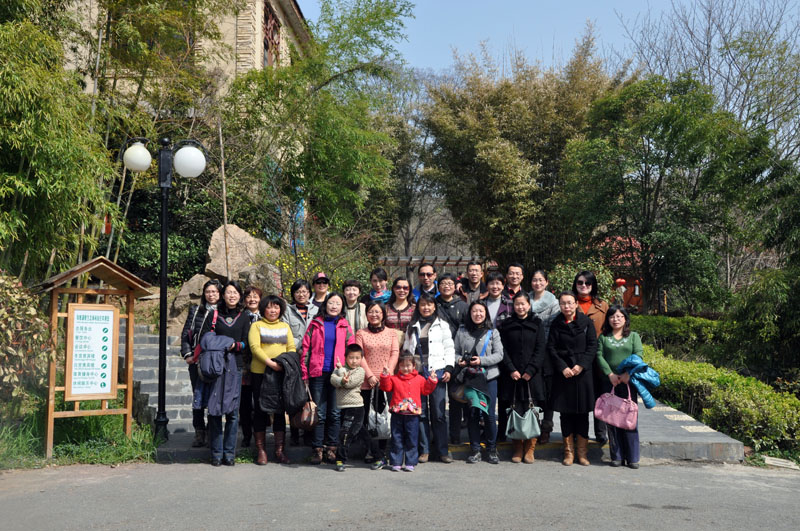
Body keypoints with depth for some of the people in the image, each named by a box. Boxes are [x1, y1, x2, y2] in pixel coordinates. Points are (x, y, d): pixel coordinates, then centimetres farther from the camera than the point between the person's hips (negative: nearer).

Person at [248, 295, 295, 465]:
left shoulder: (285, 327, 17)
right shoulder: (256, 326, 5)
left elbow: (291, 348, 10)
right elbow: (254, 347, -8)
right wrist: (271, 363, -20)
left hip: (282, 373, 3)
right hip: (260, 372, -3)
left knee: (280, 410, 3)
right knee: (261, 410, 2)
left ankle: (280, 450, 9)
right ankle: (261, 450, 9)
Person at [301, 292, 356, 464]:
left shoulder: (345, 326, 11)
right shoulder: (316, 324, 9)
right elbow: (306, 348, 6)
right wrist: (304, 373, -1)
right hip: (318, 373, -1)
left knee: (335, 413, 3)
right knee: (319, 413, 0)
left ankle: (331, 448, 11)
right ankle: (317, 449, 7)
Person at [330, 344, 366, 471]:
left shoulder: (360, 371, -2)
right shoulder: (340, 368, 11)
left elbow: (349, 383, -15)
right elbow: (333, 380, -7)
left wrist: (341, 370, -4)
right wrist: (342, 380, -28)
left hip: (355, 407, -5)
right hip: (342, 407, 5)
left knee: (345, 433, -10)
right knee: (357, 432, 13)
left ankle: (341, 460, -4)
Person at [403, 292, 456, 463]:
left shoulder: (442, 325, 10)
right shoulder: (412, 326, 15)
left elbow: (449, 348, 5)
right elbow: (406, 349, 16)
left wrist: (448, 368, -5)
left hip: (437, 371, -2)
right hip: (416, 372, 2)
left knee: (438, 412, -1)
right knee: (421, 412, 2)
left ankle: (442, 450, 5)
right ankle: (424, 450, 10)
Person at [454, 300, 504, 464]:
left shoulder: (492, 333, 5)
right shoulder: (462, 332, 9)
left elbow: (499, 355, 0)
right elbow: (456, 351, 12)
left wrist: (481, 360, -13)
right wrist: (459, 360, -9)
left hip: (489, 377, -1)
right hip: (469, 377, 1)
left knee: (489, 414, 1)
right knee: (472, 413, 1)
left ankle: (492, 449, 15)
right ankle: (475, 450, 12)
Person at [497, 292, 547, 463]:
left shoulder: (537, 324, 7)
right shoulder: (506, 325, 10)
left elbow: (540, 349, 2)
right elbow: (503, 350, 6)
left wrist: (530, 370, -8)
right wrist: (511, 370, -6)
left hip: (532, 375, -1)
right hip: (512, 375, 1)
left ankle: (530, 448, 7)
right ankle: (518, 449, 9)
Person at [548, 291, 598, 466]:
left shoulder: (586, 322, 1)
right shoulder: (556, 324, 3)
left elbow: (592, 346, -1)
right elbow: (551, 348, 1)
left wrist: (581, 365, -12)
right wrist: (562, 367, -9)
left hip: (583, 372, 0)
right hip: (563, 373, 1)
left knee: (582, 412, 2)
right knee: (566, 412, 4)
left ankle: (582, 452, 11)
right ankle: (568, 451, 12)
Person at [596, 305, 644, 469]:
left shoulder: (633, 336, 11)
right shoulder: (603, 337, 10)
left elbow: (638, 355, -2)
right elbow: (599, 356, 0)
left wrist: (628, 373, -16)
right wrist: (610, 374, -13)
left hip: (629, 382, 0)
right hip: (610, 382, 1)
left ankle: (632, 457, 7)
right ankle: (617, 456, 10)